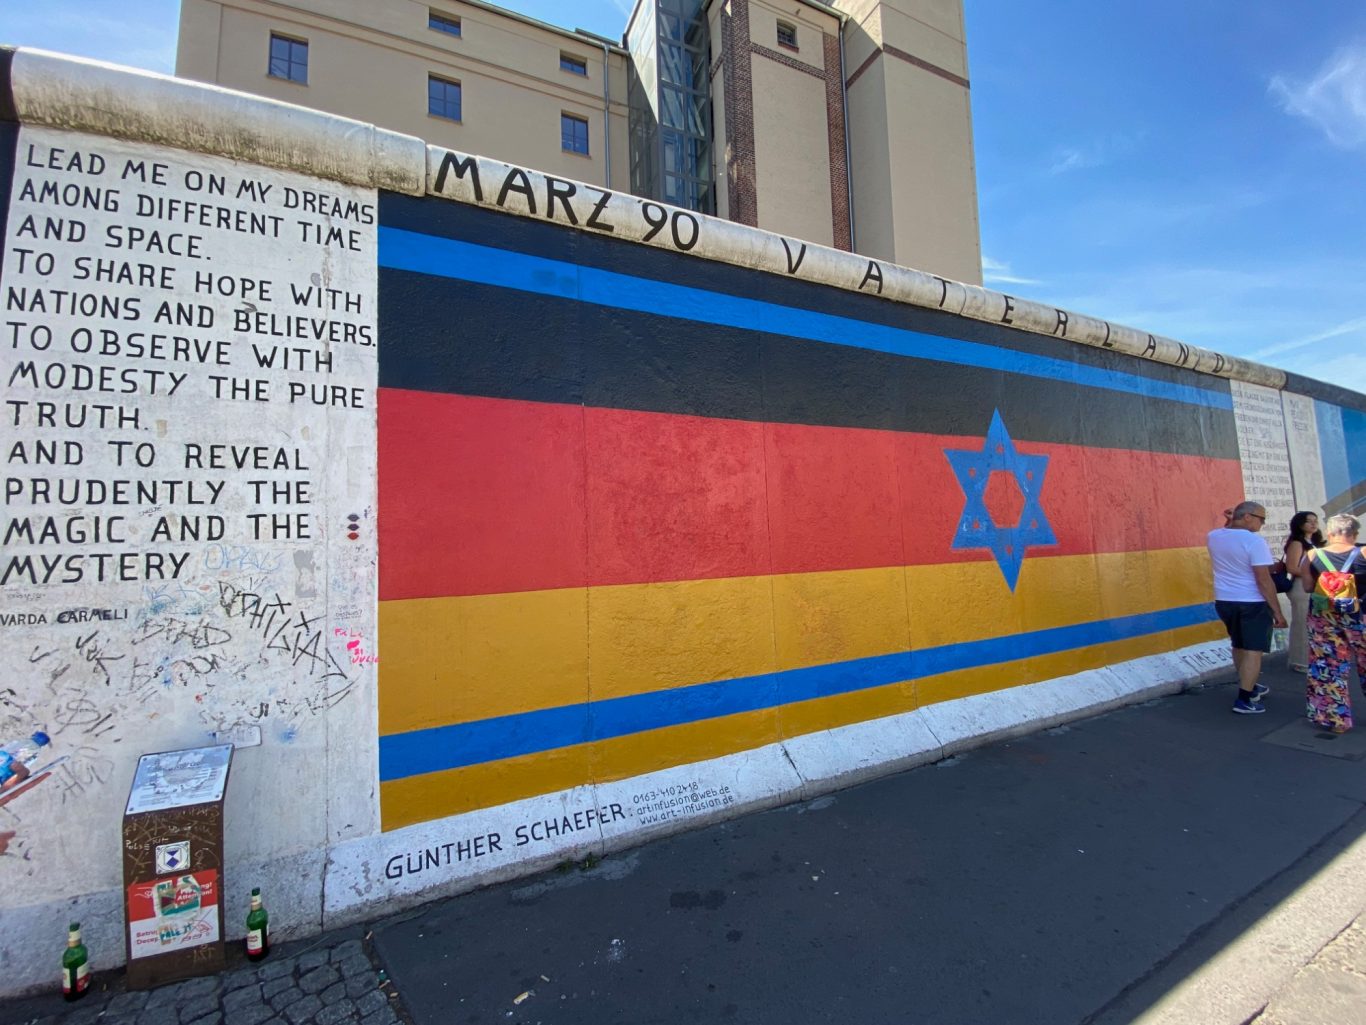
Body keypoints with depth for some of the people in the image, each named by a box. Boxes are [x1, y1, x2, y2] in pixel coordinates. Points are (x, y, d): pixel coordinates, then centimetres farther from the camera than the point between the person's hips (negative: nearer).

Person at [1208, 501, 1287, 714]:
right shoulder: (1254, 540, -18)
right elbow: (1264, 580, -18)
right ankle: (1244, 700, 0)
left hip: (1224, 601, 7)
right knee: (1253, 650, -1)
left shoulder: (1213, 537, 1)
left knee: (1239, 646, 21)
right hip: (1252, 603, -6)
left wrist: (1230, 522, 14)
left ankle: (1249, 687, 36)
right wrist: (1277, 611, -12)